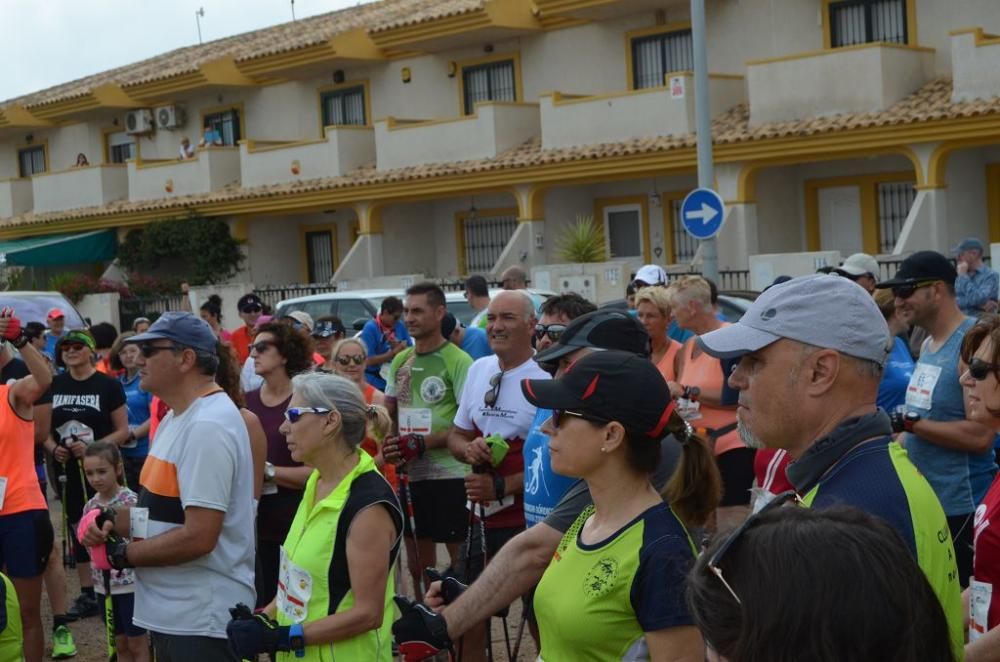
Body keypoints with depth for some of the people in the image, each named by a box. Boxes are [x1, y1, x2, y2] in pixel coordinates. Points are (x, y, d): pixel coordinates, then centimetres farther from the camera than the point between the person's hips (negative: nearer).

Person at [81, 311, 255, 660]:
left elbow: (199, 537, -25)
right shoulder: (176, 418, 13)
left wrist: (121, 555, -14)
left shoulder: (207, 426, -20)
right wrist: (114, 521, 0)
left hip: (202, 620, -9)